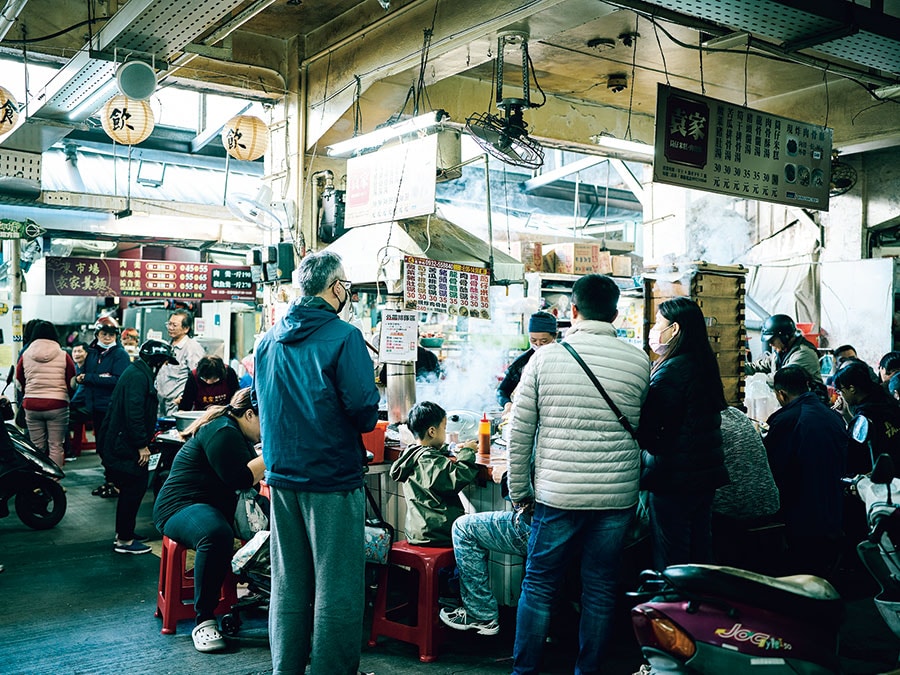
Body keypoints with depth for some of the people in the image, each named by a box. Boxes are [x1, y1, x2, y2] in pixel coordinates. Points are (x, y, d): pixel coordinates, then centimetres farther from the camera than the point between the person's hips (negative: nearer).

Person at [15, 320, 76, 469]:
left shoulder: (25, 355, 2)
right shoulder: (63, 356, -4)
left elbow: (19, 383, 10)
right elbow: (72, 383, 1)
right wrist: (66, 397, 20)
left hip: (31, 406, 2)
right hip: (57, 406, -2)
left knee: (37, 447, 11)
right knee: (56, 446, 2)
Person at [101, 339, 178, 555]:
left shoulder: (140, 373, 17)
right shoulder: (137, 376, -17)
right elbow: (133, 412, -25)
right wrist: (142, 444, -23)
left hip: (123, 444, 11)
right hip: (124, 446, -11)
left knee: (132, 488, 16)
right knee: (133, 489, -6)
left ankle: (124, 533, 27)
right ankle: (124, 540, 1)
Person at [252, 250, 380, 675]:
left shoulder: (268, 339, 6)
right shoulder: (343, 336, -15)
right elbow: (364, 408, -19)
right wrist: (366, 420, 3)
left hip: (281, 475, 7)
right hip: (333, 478, -7)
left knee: (287, 581, 17)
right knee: (336, 585, 4)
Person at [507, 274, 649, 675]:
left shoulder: (545, 357, -4)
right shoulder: (639, 363, -1)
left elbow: (519, 433, -1)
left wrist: (519, 491, 7)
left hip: (556, 495, -1)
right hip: (617, 497, 1)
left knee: (539, 586, 11)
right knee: (600, 590, 13)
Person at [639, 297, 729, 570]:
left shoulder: (671, 370, -19)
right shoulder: (705, 364, 9)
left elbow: (647, 432, -25)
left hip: (674, 476, -9)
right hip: (705, 474, 9)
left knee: (670, 560, 1)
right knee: (700, 547, 18)